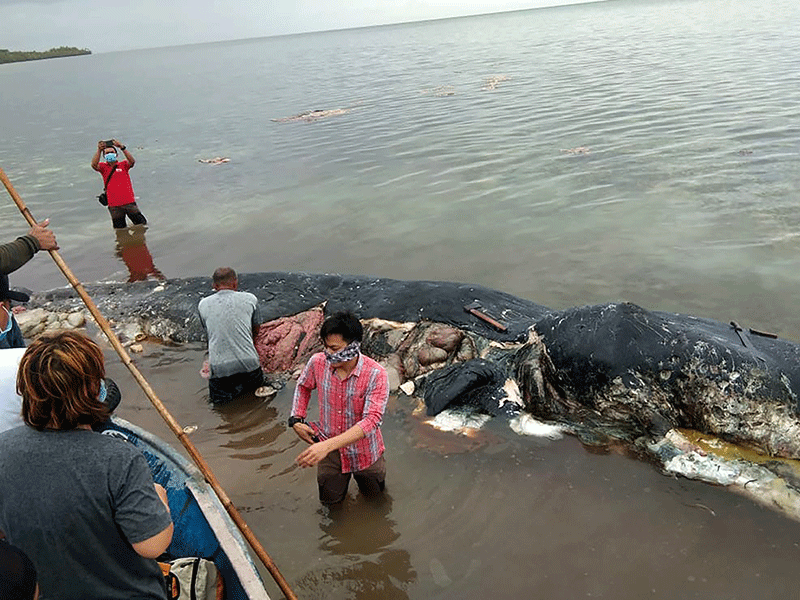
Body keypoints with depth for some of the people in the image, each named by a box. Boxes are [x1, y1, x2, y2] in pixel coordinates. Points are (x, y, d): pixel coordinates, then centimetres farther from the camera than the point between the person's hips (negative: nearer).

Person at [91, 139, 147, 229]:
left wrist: (122, 147, -29)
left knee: (141, 224, 4)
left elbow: (132, 161, -16)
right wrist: (99, 150, -27)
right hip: (114, 205, 1)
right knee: (119, 229, 8)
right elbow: (94, 165, -14)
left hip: (129, 202, -1)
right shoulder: (103, 167, 7)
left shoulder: (123, 165, 4)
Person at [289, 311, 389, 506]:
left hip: (364, 451, -2)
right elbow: (303, 387, 6)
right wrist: (296, 420, -5)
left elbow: (372, 420, -38)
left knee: (373, 493, 22)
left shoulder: (376, 375, -31)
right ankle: (343, 475, 47)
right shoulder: (318, 362, -18)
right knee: (330, 499, 19)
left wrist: (327, 445, -47)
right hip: (329, 451, 2)